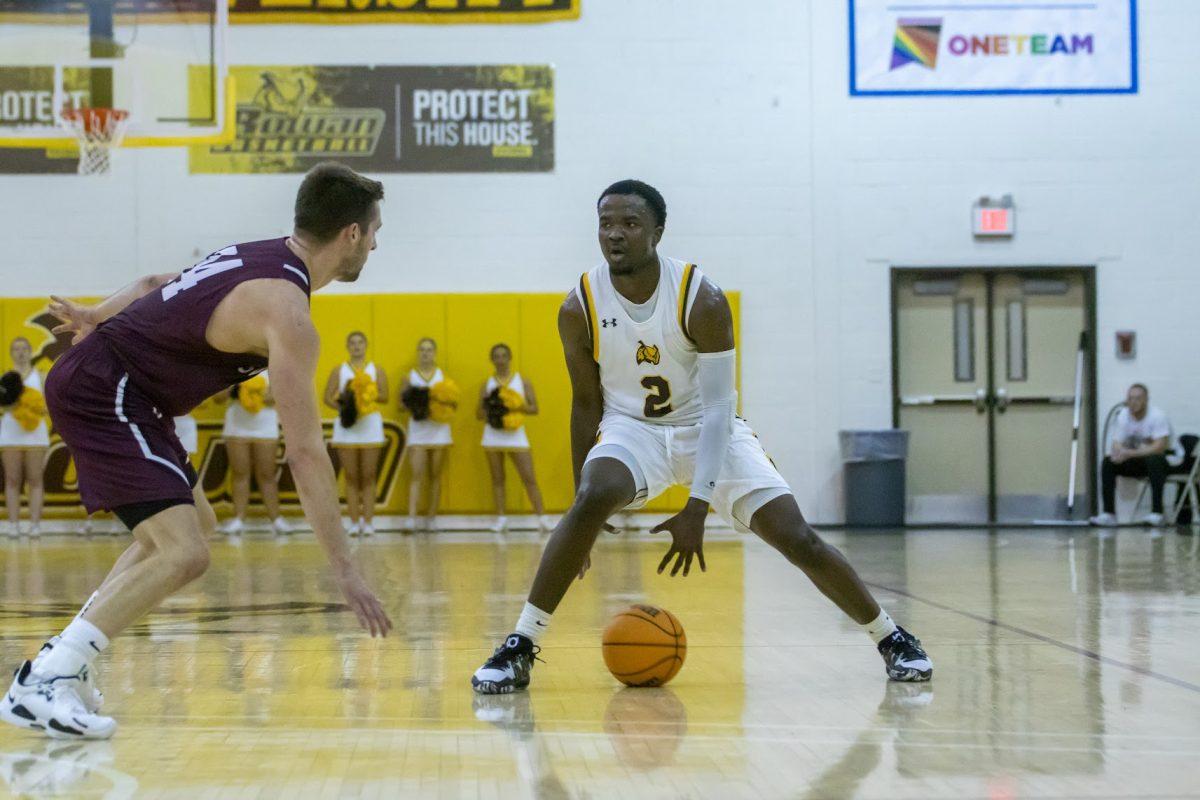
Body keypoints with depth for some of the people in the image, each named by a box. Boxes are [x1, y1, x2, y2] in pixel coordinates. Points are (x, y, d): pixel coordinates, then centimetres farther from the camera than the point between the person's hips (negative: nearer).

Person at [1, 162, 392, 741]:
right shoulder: (286, 313, -20)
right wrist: (344, 569, -22)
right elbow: (305, 452, -24)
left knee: (194, 522, 22)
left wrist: (94, 317, 39)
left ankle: (66, 654, 22)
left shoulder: (259, 258, 9)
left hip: (93, 380, 11)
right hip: (104, 395, -11)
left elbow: (156, 285, 23)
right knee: (184, 555, -20)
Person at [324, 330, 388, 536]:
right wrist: (341, 407, -17)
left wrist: (368, 395, -19)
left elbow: (384, 396, -2)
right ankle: (354, 522, 2)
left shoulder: (376, 370, 8)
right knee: (351, 477, 0)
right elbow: (328, 397, 0)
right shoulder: (339, 370, 8)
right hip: (346, 426, 0)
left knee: (368, 476, -1)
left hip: (371, 426, 0)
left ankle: (368, 521, 0)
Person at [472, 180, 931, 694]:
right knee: (591, 501, -32)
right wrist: (580, 510, 0)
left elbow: (718, 408, -23)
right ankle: (519, 647, -25)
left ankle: (892, 638, 11)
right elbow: (586, 404, -2)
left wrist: (697, 509, -31)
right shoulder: (579, 308, -14)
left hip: (709, 430, -1)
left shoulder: (703, 301, -22)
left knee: (798, 540, -10)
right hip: (632, 429, 1)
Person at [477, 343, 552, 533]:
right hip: (493, 437, 2)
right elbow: (479, 413, 10)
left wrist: (518, 407, -18)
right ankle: (501, 518, 9)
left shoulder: (523, 382, 5)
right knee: (497, 479, 4)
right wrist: (488, 409, -11)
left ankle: (542, 517, -10)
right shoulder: (487, 385, 9)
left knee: (529, 478, -7)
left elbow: (534, 408, -1)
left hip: (517, 437, -2)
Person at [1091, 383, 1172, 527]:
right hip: (1134, 462, 4)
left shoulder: (1157, 416, -19)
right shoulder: (1122, 416, -5)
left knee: (1154, 460, -38)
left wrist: (1131, 453, -37)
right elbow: (1117, 444, -7)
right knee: (1107, 462, -19)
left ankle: (1156, 513, -37)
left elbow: (1160, 447, -28)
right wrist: (1118, 453, -34)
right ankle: (1109, 514, -21)